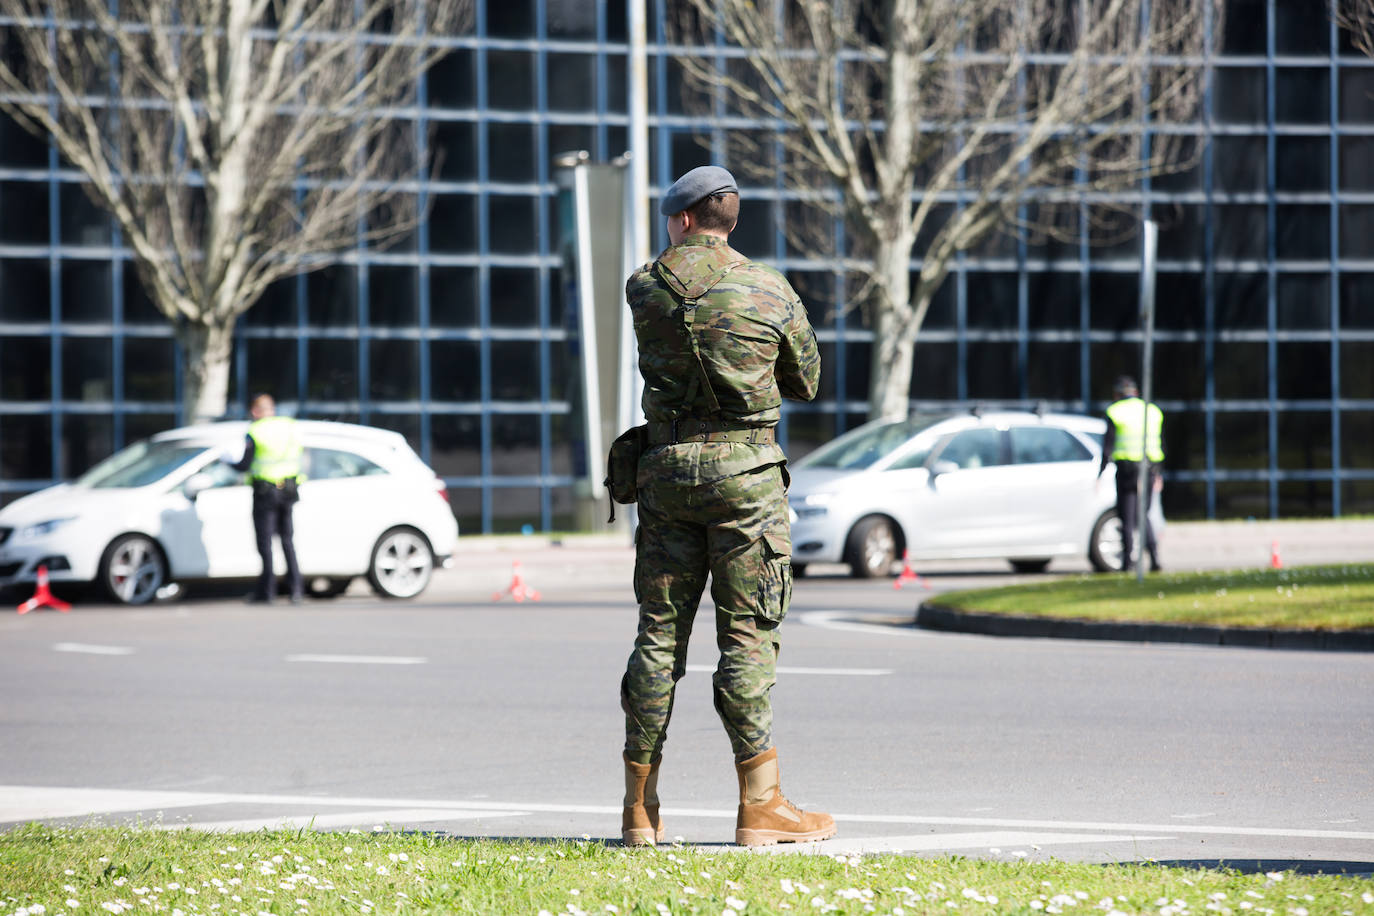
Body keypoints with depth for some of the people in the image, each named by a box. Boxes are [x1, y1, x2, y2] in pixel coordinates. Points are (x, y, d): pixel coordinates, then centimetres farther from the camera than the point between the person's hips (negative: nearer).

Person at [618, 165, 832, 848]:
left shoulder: (643, 289, 1)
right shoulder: (770, 292, -3)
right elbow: (806, 382, 10)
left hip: (666, 465, 3)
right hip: (744, 467, -3)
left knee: (660, 633, 8)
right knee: (747, 637, -1)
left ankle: (640, 806, 10)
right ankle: (759, 805, -4)